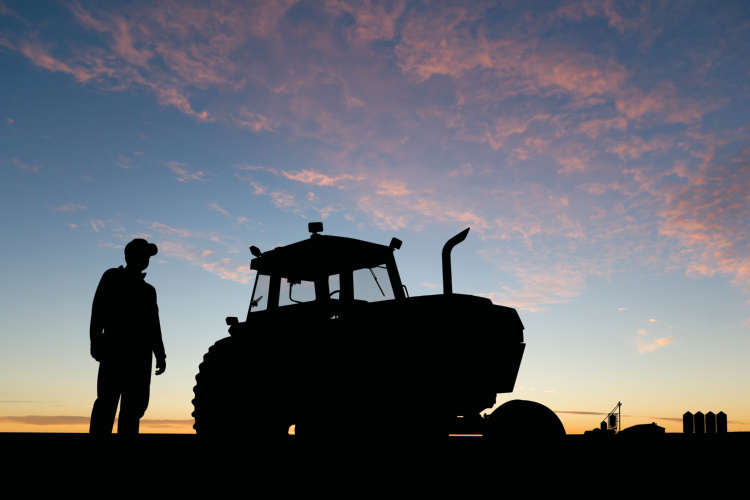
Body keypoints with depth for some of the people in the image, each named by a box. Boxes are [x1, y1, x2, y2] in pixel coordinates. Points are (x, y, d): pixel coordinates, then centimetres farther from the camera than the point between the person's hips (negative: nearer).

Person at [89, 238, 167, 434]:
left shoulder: (148, 290, 24)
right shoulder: (112, 277, 12)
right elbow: (98, 310, 0)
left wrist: (160, 355, 13)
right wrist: (95, 341, -13)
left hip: (140, 352, 4)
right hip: (114, 347, -4)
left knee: (135, 404, -2)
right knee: (107, 400, -13)